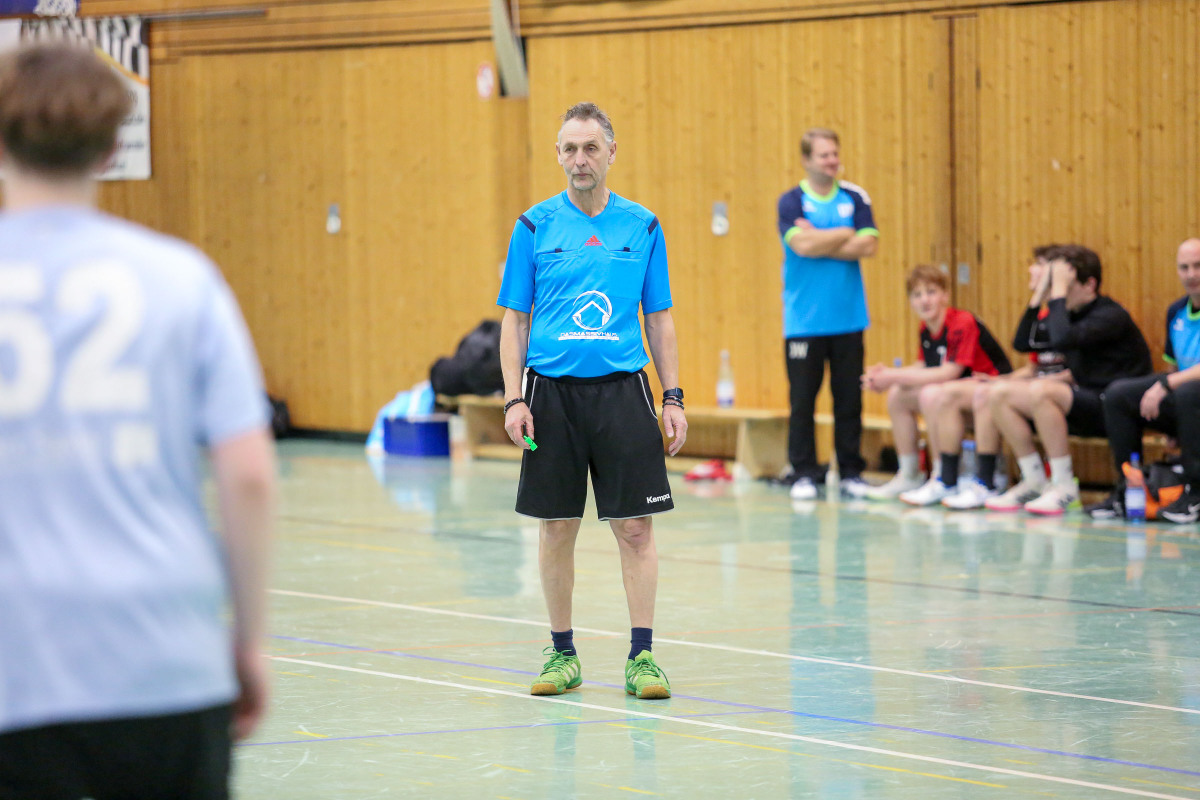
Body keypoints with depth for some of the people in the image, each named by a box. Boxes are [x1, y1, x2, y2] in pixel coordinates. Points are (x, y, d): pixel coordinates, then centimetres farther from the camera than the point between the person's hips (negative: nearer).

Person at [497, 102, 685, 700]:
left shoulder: (643, 226, 5)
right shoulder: (536, 226, 3)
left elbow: (659, 318, 10)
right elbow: (515, 318, 4)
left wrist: (673, 396, 3)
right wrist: (513, 398, -5)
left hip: (622, 390, 0)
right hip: (552, 391, 0)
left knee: (635, 526, -4)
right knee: (557, 528, 5)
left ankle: (641, 655, 0)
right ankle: (562, 653, 16)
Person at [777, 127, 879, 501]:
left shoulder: (855, 198, 6)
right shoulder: (792, 201, -1)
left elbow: (868, 246, -6)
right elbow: (801, 244, -17)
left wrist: (820, 242, -11)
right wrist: (846, 235, -6)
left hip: (848, 318, 2)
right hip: (804, 321, -2)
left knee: (849, 398, 4)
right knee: (802, 398, 0)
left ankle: (851, 472, 11)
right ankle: (803, 474, 6)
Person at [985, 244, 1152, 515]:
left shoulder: (1111, 317, -13)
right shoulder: (1074, 314, 14)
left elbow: (1061, 339, -29)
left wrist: (1059, 292, -22)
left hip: (1111, 410, -9)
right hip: (1083, 404, 9)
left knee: (1040, 392, -33)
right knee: (1000, 396, -2)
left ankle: (1064, 487, -24)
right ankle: (1034, 482, 3)